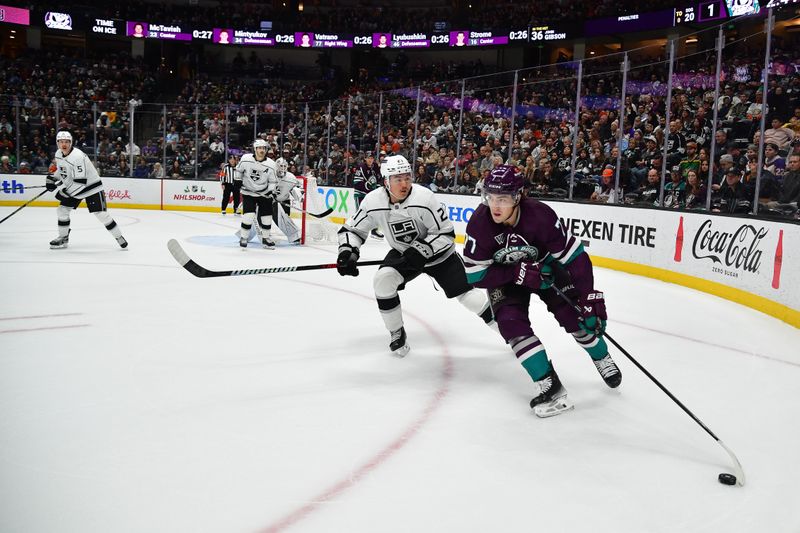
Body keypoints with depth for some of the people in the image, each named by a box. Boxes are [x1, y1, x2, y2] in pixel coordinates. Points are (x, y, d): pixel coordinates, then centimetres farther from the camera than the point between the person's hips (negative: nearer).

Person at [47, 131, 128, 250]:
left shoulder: (77, 156, -29)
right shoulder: (58, 154, -1)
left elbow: (81, 182, -31)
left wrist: (64, 190, -26)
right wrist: (52, 177, 5)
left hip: (91, 187, -8)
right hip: (73, 188, 8)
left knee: (101, 214, -13)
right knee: (62, 209, 3)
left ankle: (119, 237, 0)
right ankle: (63, 238, 19)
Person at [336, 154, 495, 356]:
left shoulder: (424, 198, -30)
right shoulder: (373, 202, -19)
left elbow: (446, 233, -24)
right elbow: (352, 229, -7)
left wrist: (421, 251, -33)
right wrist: (347, 252, -24)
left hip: (438, 253, -3)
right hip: (403, 253, 3)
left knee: (465, 292, -6)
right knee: (383, 280, -21)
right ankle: (397, 334, -1)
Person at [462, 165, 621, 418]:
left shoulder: (540, 215, -34)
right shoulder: (479, 224, -30)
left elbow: (575, 256, -28)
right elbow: (475, 275, -24)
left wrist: (590, 298, -31)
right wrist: (518, 273, -32)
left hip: (545, 266, 0)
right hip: (505, 276, 1)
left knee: (576, 315, -7)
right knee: (512, 323, -19)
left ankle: (603, 360, 24)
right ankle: (549, 385, -12)